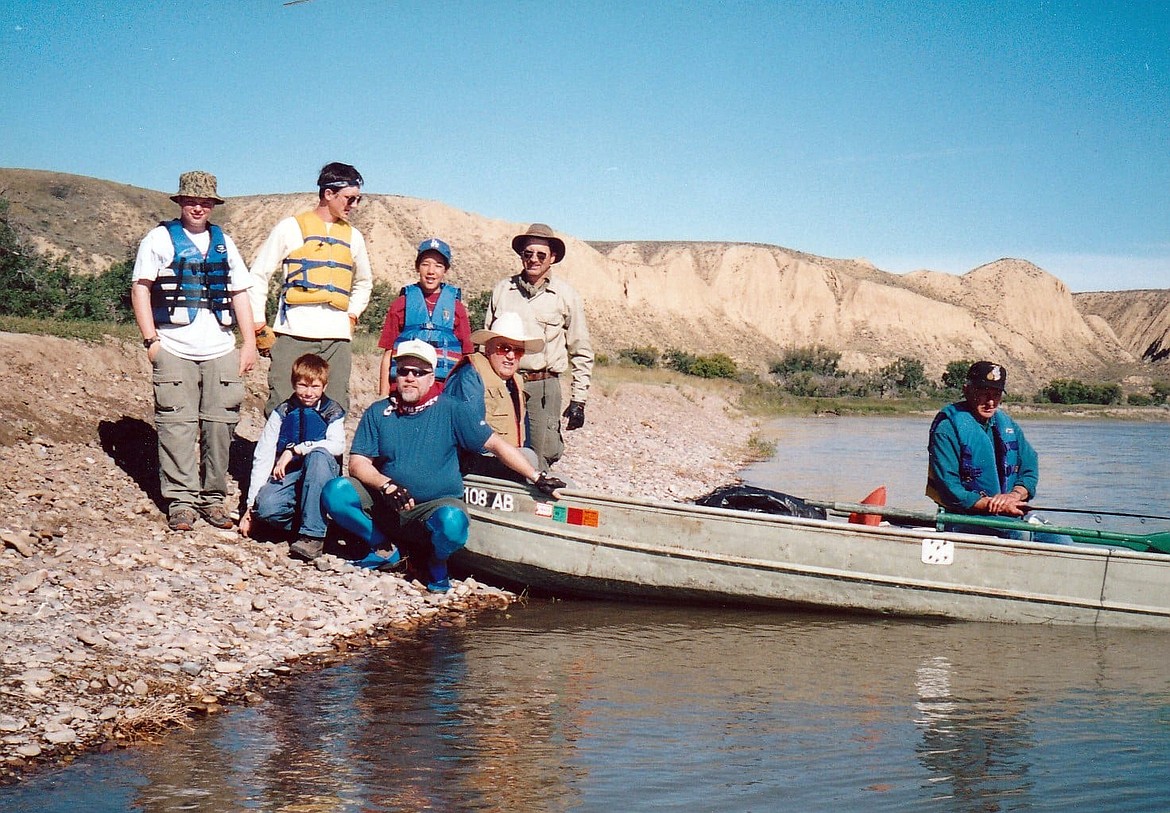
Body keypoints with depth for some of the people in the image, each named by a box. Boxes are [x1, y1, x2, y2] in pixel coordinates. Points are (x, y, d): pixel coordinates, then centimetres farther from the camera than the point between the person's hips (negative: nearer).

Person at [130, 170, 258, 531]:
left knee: (219, 424, 1)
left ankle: (212, 497, 10)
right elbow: (140, 288, 1)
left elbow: (239, 294, 18)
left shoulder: (223, 243, 18)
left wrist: (249, 343, 10)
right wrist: (151, 339, -7)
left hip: (221, 350, 3)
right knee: (177, 425, -5)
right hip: (174, 349, -3)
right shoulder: (160, 238, 6)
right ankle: (180, 500, 1)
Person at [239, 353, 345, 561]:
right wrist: (251, 505, -5)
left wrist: (295, 450, -22)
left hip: (319, 479, 0)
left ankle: (312, 533, -33)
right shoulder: (282, 413, 9)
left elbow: (337, 446, -14)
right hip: (287, 476, 0)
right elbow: (262, 458, 3)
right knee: (266, 506, -33)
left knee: (319, 455, -35)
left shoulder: (332, 412, 7)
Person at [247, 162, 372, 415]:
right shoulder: (292, 227, 4)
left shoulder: (353, 237, 17)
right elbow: (258, 275, 5)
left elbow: (363, 283, 33)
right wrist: (260, 326, 0)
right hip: (294, 335, -4)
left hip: (337, 338, 4)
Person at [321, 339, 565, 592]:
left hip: (437, 505, -2)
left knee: (451, 523, -37)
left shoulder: (451, 410, 1)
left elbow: (495, 443, 0)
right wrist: (386, 484, -20)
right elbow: (358, 463, 0)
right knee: (335, 492, -21)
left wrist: (537, 477, -6)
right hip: (384, 507, 2)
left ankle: (437, 561, 0)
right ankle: (384, 549, 0)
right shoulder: (378, 413, 5)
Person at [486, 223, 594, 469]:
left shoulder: (566, 296, 5)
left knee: (540, 457, -7)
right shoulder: (502, 290, 10)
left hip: (543, 386, -2)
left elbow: (581, 353, 9)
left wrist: (578, 400, 3)